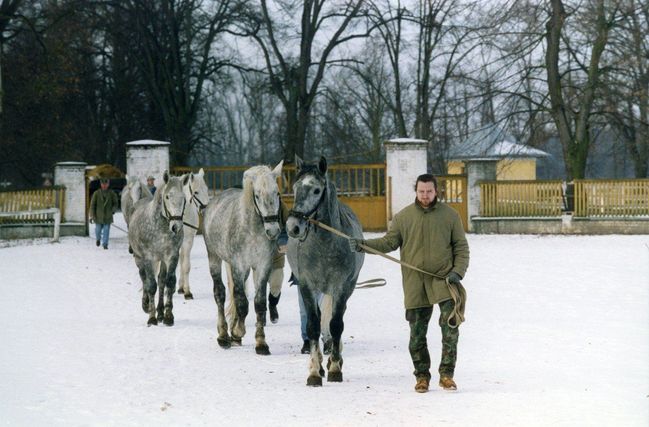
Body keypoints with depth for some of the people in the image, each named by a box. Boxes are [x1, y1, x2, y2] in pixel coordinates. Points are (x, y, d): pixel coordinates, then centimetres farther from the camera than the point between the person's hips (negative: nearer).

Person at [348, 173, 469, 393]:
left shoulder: (449, 215, 3)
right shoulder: (403, 217, 6)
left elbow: (461, 247, 6)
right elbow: (389, 242, 6)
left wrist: (458, 271, -8)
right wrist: (363, 244, -8)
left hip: (444, 279, -1)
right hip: (415, 285, 2)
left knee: (450, 328, -10)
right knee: (417, 334, 6)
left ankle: (446, 374, 0)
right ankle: (422, 376, 18)